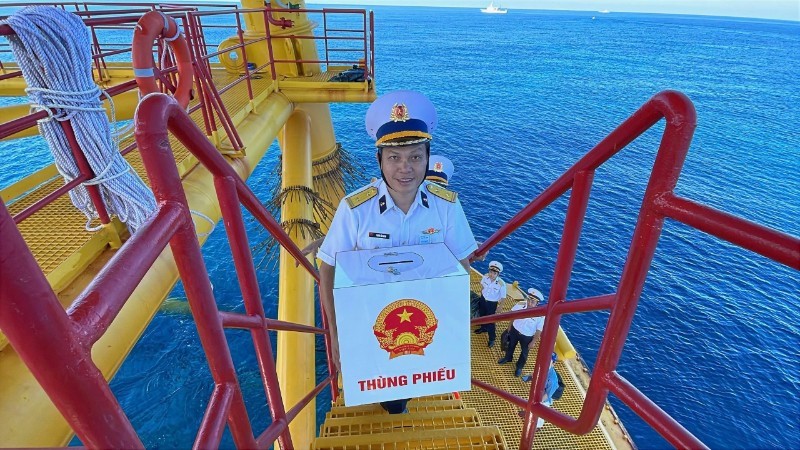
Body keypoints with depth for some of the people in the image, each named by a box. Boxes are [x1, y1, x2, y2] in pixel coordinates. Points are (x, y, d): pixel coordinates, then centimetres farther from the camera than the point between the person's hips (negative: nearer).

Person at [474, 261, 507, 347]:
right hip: (483, 299, 5)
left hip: (492, 303, -5)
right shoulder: (485, 276, -20)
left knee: (490, 321, 6)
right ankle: (483, 328, 58)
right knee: (482, 315, 28)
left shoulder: (501, 284, -31)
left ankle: (492, 339, 30)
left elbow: (503, 297, -18)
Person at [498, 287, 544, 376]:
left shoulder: (540, 315, -34)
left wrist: (533, 342, -10)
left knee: (524, 352, 24)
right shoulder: (520, 305, -26)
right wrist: (510, 326, 8)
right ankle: (508, 358, 61)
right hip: (515, 330, 3)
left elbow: (539, 330, -19)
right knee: (511, 345, 30)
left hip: (527, 336, -2)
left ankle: (519, 367, 54)